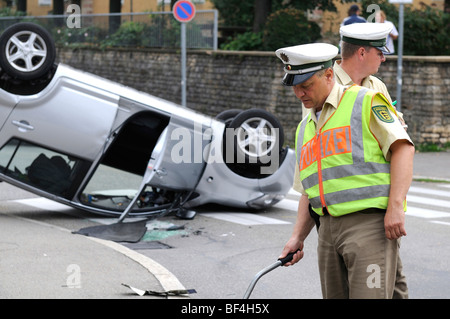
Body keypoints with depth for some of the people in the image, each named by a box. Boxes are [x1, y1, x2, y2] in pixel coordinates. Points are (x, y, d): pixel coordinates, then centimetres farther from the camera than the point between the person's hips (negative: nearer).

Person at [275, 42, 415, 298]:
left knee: (368, 295, -15)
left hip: (370, 222, -7)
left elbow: (403, 148, -8)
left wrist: (396, 206, -17)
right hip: (328, 228, 7)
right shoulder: (305, 128, 23)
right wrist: (298, 237, 14)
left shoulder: (365, 102, 0)